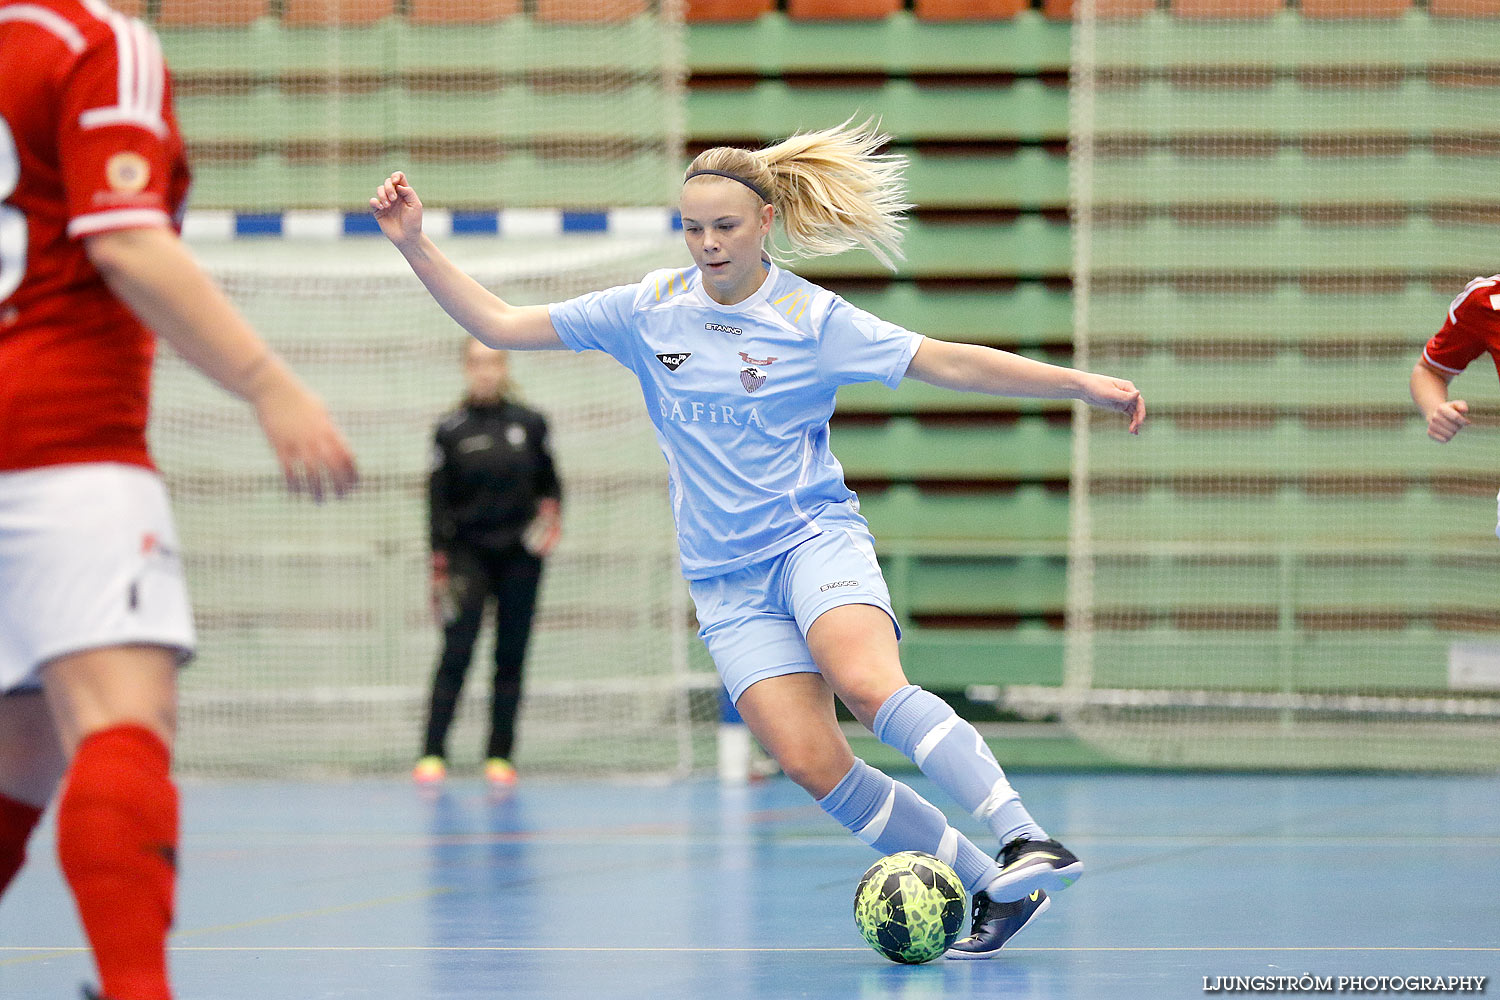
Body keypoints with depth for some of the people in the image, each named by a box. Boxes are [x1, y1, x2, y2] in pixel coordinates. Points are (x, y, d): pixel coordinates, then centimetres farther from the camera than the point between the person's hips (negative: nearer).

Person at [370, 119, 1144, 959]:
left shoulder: (814, 320, -2)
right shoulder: (650, 310, 6)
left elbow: (949, 363, -4)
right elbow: (500, 324, 9)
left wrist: (1078, 383, -12)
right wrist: (415, 244, 0)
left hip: (814, 537, -3)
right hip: (728, 582, 3)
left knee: (870, 686, -34)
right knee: (811, 762, -17)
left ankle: (1027, 841, -39)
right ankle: (994, 891, -10)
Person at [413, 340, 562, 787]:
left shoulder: (530, 424, 5)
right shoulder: (451, 431, 0)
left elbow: (549, 481, 16)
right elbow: (438, 501, 0)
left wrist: (551, 511, -5)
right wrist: (440, 566, -6)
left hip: (520, 554, 2)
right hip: (470, 552, -2)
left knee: (511, 656, 3)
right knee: (456, 653, -10)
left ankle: (500, 756, 8)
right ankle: (432, 755, -9)